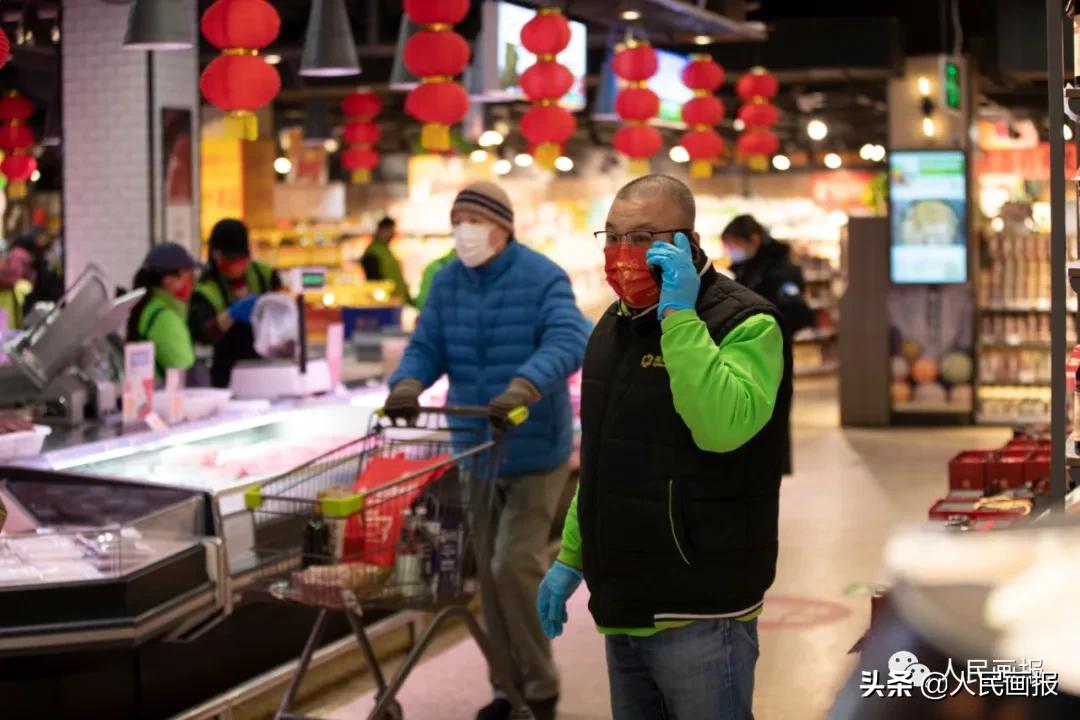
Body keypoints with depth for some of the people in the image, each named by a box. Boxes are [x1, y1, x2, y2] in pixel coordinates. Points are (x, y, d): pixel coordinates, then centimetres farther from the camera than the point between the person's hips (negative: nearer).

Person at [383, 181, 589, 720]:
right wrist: (408, 382, -19)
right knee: (487, 570, 10)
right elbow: (426, 346, 4)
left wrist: (524, 386, -43)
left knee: (515, 565, -10)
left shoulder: (541, 278, -12)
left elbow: (568, 340, -26)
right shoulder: (446, 282, 6)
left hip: (533, 450, -6)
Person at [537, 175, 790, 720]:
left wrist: (679, 315, -28)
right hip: (623, 611, 7)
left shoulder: (746, 323, -12)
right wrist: (570, 557, 19)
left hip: (698, 614, -7)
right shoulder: (614, 325, 12)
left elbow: (722, 427, -32)